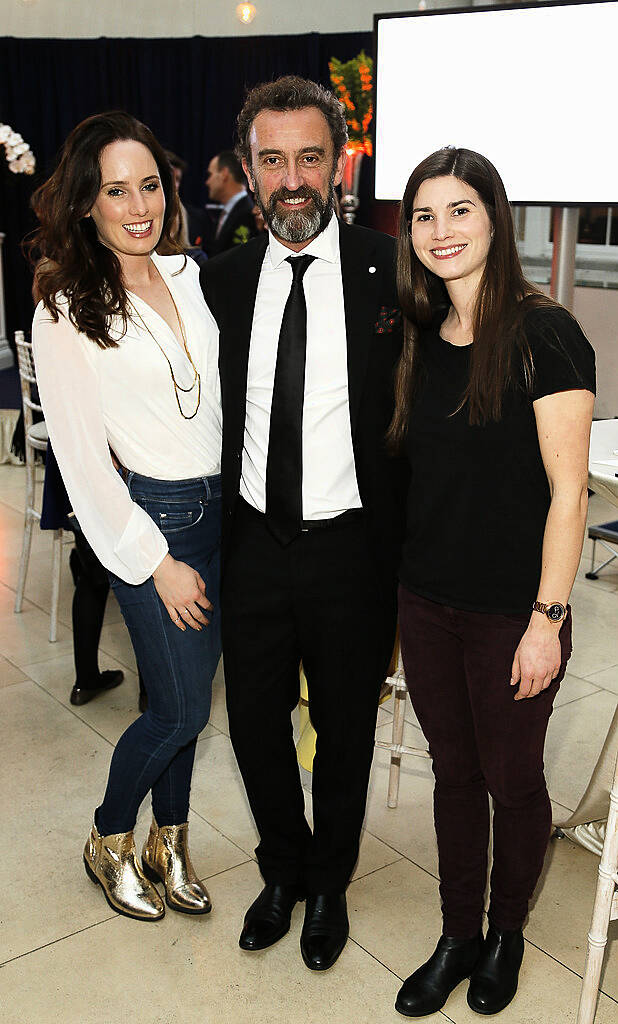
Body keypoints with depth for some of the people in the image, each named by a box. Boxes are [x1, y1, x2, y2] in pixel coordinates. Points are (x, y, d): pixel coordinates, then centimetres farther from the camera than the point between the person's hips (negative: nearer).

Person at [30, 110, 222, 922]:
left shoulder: (190, 277, 5)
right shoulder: (67, 312, -11)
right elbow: (82, 459, -11)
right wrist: (159, 563, -11)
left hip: (222, 507, 5)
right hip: (151, 518, -5)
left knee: (189, 694, 15)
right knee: (183, 710, 2)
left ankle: (169, 843, 36)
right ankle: (108, 841, 29)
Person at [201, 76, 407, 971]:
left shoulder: (392, 273, -9)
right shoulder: (222, 280, 1)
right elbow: (212, 416, 9)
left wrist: (407, 548, -9)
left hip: (351, 550, -2)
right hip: (252, 545, 3)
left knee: (345, 730, 16)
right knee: (256, 723, 16)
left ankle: (329, 885, 43)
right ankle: (283, 869, 44)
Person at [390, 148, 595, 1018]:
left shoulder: (544, 335, -14)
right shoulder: (423, 339, 6)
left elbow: (567, 492, -14)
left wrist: (548, 619, -16)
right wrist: (394, 586, 11)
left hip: (512, 611, -5)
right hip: (427, 601, 5)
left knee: (512, 781, 13)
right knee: (454, 772, 17)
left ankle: (507, 933, 38)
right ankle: (458, 937, 36)